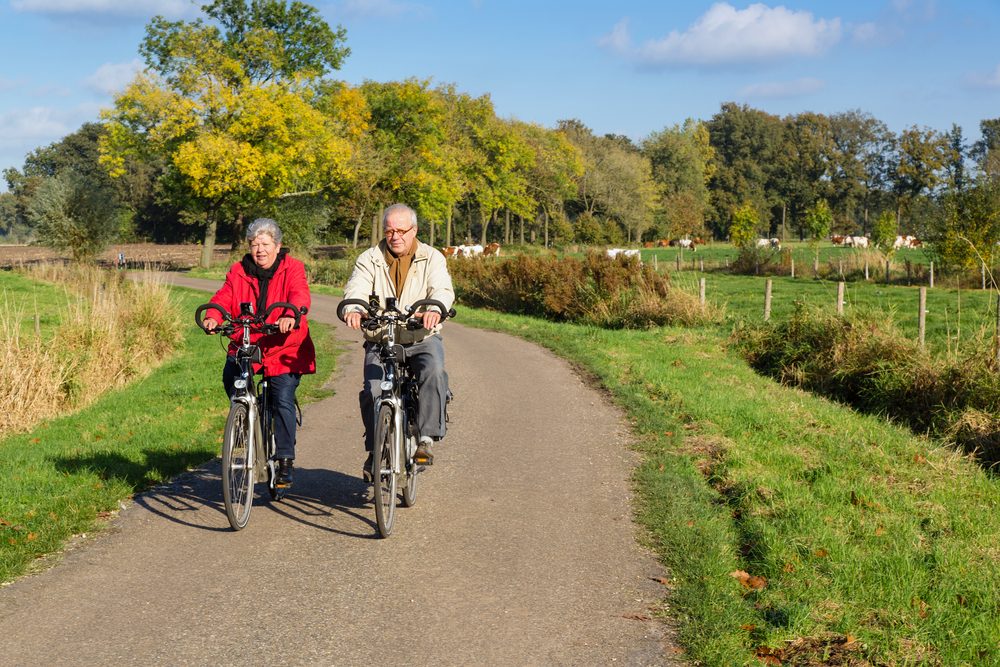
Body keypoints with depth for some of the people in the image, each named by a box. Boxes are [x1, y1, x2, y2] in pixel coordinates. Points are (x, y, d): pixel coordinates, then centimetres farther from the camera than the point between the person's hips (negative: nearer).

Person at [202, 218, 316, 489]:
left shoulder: (292, 268, 0)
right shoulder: (238, 272, 8)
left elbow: (300, 295, -18)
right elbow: (224, 297, -5)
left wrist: (290, 315, -41)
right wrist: (212, 317, -28)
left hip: (284, 349, -3)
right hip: (245, 345, 3)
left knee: (283, 400, -13)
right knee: (229, 376, -22)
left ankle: (285, 461, -3)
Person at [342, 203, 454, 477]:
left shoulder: (432, 258, 4)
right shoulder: (369, 260, 6)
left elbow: (443, 289, -14)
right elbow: (356, 290, -10)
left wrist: (434, 310, -38)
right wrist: (353, 309, -36)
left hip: (422, 339, -1)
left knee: (434, 372, -31)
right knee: (373, 391, -19)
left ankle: (426, 439, -22)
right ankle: (375, 450, 3)